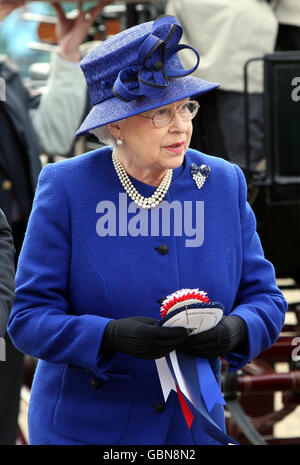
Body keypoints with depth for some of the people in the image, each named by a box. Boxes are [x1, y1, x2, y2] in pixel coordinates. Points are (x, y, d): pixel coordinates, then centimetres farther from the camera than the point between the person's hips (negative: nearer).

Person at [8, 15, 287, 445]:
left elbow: (265, 298, 3)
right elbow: (29, 319, -12)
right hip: (85, 429, -3)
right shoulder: (65, 188, -10)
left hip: (192, 427, 3)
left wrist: (234, 330, -19)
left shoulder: (225, 183, 0)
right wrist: (112, 336, -28)